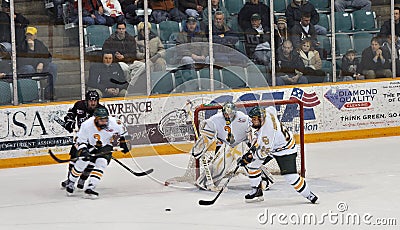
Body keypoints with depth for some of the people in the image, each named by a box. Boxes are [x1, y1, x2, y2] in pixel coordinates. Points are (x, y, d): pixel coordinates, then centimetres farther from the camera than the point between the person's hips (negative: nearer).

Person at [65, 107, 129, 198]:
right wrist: (83, 151, -32)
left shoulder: (113, 122, -25)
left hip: (106, 147, 0)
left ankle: (90, 187, -20)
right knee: (81, 162, -7)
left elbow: (119, 131, 0)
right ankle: (70, 183, 19)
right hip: (90, 145, 0)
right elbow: (80, 139, -17)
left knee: (101, 163, -20)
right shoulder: (87, 125, -29)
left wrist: (122, 142, 8)